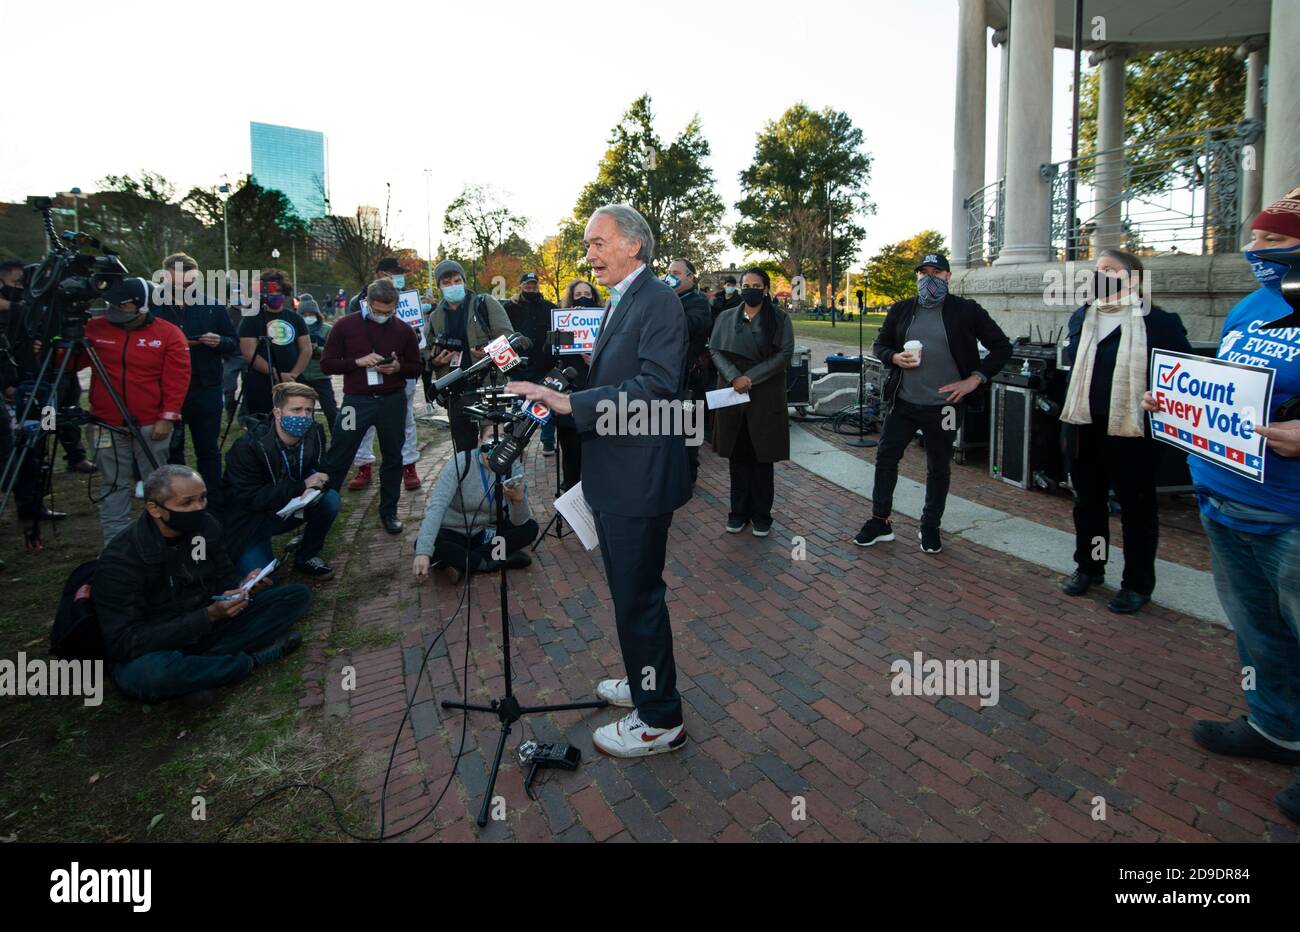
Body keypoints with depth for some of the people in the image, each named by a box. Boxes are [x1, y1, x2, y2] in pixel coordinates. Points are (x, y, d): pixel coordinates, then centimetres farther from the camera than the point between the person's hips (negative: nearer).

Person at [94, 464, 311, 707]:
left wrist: (242, 588, -18)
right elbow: (125, 643, -24)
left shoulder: (206, 526, -7)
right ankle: (255, 658, -16)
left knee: (298, 595, -7)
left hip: (207, 627, 5)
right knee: (148, 672, -42)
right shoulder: (119, 561, -21)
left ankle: (202, 665, -17)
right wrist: (210, 615, -32)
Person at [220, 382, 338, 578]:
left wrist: (312, 489, -30)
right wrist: (301, 487, -32)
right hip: (249, 521, -5)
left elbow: (322, 474, -4)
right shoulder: (247, 447, -25)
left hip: (291, 509, 5)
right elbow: (249, 498, -26)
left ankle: (307, 557, 1)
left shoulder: (314, 435, -12)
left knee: (330, 499, -21)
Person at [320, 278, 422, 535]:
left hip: (393, 401, 2)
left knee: (393, 458, 9)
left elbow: (416, 368, 9)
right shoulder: (345, 326, -2)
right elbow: (326, 364, -1)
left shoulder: (404, 330, 3)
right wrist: (358, 362, -16)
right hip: (356, 401, -2)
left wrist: (397, 367, -12)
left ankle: (389, 511, 22)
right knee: (337, 459, 1)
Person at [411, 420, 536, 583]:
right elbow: (437, 505, -31)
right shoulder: (461, 462, -20)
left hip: (487, 533, 3)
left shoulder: (513, 467, -12)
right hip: (452, 532, -3)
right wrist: (423, 552, -44)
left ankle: (459, 561, -17)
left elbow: (519, 522, -18)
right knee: (425, 544, -32)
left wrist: (519, 499, -42)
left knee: (530, 528, -18)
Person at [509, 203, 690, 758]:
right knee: (630, 591, 22)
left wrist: (569, 402, -28)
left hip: (638, 479, -10)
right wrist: (556, 399, 11)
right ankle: (644, 682, 42)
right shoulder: (620, 303, 16)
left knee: (638, 597, 1)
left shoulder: (658, 301, -15)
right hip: (613, 478, 10)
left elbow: (655, 388, -26)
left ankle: (660, 721, 19)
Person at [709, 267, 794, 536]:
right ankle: (739, 511, 16)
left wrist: (751, 378, -14)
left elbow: (785, 354, -5)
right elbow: (715, 350, 4)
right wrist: (734, 377, -13)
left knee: (762, 457, 2)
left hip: (765, 397, -2)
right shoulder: (726, 317, 11)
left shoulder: (780, 319, 4)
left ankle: (761, 515, 12)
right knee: (737, 456, 5)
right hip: (731, 395, 2)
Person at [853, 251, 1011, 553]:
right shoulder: (901, 310, 5)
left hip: (943, 406, -2)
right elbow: (879, 345, 13)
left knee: (939, 468, 9)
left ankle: (930, 528, 25)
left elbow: (1002, 347, 2)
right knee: (885, 458, 4)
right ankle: (880, 521, 19)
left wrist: (975, 379, -9)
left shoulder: (967, 311, -3)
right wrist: (895, 357, -9)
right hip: (902, 403, 2)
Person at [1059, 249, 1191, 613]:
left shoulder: (1159, 321, -7)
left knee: (1136, 508, 7)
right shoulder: (1081, 317, 10)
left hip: (1132, 431, -5)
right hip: (1084, 428, 5)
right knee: (1087, 501, 16)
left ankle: (1138, 584, 20)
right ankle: (1088, 567, 32)